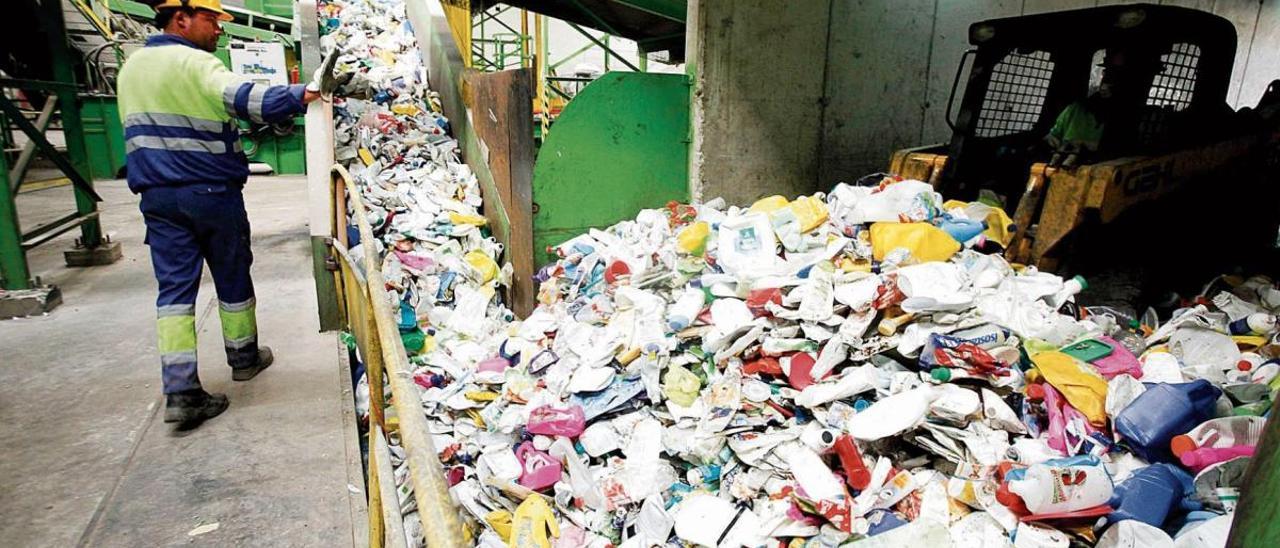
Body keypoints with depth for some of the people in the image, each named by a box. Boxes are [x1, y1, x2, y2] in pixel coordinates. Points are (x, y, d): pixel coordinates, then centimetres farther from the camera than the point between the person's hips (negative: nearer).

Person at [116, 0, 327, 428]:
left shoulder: (131, 68, 14)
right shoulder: (194, 63, -13)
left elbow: (138, 131, 22)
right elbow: (244, 97, -33)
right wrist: (300, 95, -41)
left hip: (156, 196, 6)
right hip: (212, 192, -6)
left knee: (174, 288, 2)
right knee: (233, 278, 12)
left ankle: (180, 392, -5)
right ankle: (244, 357, 29)